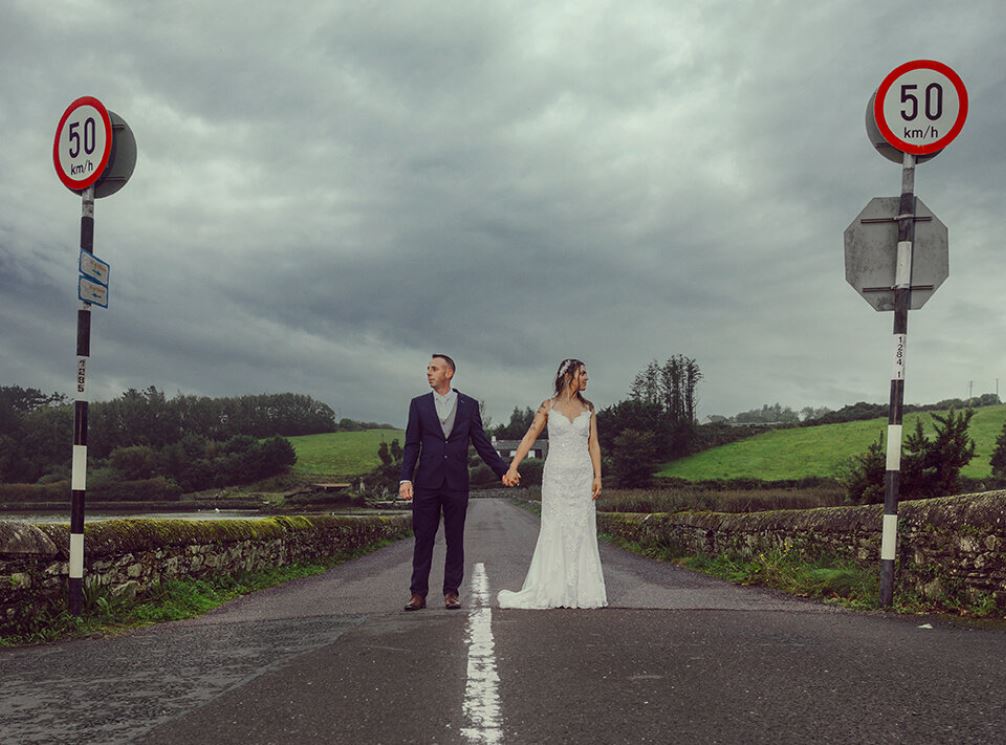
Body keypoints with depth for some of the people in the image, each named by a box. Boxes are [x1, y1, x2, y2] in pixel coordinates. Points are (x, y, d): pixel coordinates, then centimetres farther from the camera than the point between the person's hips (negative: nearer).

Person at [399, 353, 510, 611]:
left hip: (456, 483, 0)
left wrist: (504, 472, 2)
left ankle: (451, 592, 12)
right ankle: (419, 594, 7)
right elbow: (411, 445, 4)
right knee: (423, 539, 2)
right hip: (427, 482, 0)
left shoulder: (469, 405, 6)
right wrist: (405, 479, -7)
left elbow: (482, 444, 8)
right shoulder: (419, 404, 7)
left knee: (455, 539, 5)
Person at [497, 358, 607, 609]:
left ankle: (582, 591, 9)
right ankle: (547, 591, 2)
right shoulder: (548, 406, 1)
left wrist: (597, 477, 1)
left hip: (582, 475, 3)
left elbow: (593, 444, 9)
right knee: (554, 530, -3)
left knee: (582, 531, 2)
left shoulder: (588, 408, 8)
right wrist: (512, 467, -11)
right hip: (556, 475, -3)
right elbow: (529, 437, -2)